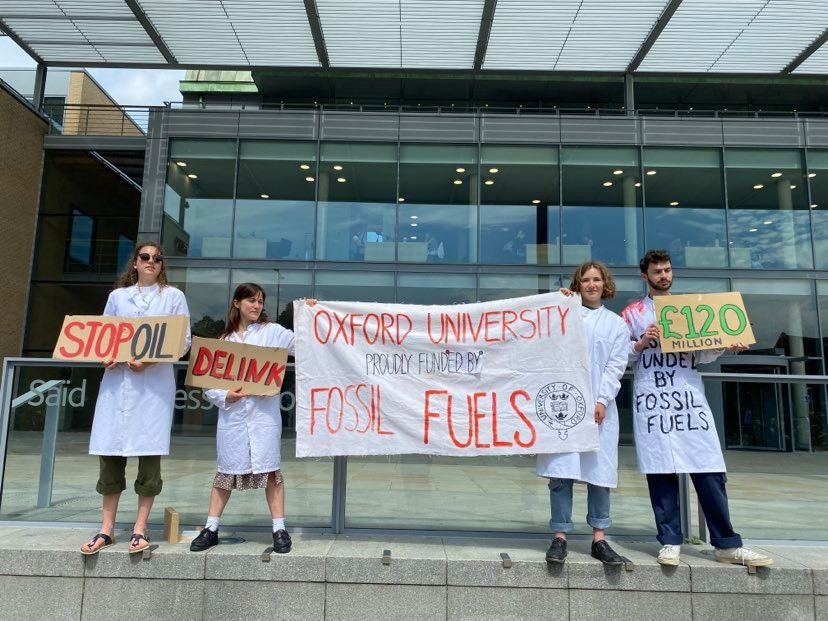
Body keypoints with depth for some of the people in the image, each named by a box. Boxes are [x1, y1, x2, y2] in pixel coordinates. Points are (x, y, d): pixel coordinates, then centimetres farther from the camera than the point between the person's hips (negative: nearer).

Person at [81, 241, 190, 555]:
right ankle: (106, 528, 13)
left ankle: (140, 528, 9)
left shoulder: (173, 296, 9)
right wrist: (105, 357, -7)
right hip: (117, 379, 2)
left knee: (149, 453, -2)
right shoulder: (117, 295, 17)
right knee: (110, 452, 2)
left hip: (155, 382, -2)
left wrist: (150, 359, -13)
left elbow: (183, 340, 1)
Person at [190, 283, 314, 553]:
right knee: (226, 470, 10)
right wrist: (225, 396, -8)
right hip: (231, 413, 2)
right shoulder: (224, 340, 11)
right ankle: (211, 529, 22)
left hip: (264, 412, -2)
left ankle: (279, 529, 9)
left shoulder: (272, 332, 4)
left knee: (270, 470, 0)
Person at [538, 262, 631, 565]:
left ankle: (599, 538, 11)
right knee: (561, 470, -4)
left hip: (599, 406, 2)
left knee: (599, 470, 2)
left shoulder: (617, 323, 15)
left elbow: (616, 366, 5)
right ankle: (560, 537, 3)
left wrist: (602, 400, -6)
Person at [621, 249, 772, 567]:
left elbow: (701, 354, 14)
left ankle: (727, 544, 8)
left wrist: (725, 345, -4)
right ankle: (670, 542, 8)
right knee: (660, 471, -1)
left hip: (690, 396, 2)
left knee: (709, 470, -1)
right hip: (652, 400, -2)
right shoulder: (633, 313, 10)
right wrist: (641, 344, -13)